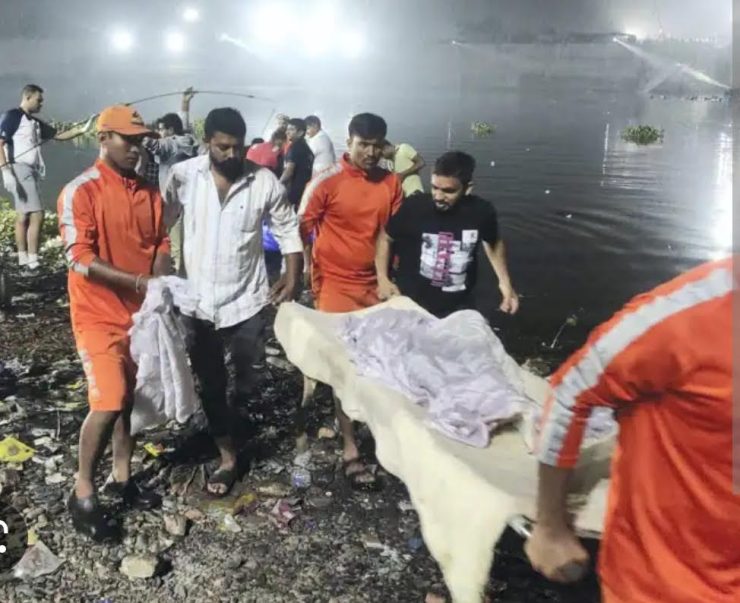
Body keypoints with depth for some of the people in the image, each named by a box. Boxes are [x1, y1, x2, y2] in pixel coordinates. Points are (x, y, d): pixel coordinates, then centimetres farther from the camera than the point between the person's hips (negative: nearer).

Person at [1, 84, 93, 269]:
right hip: (19, 170, -9)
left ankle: (23, 260, 13)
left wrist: (81, 130, 4)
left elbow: (58, 135, 19)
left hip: (30, 171, 9)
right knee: (36, 214, -14)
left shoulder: (35, 122, 18)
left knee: (23, 216, 10)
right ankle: (32, 261, -12)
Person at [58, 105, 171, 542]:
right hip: (100, 315, -6)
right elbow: (81, 260, -19)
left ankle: (122, 478, 29)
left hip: (142, 312, 6)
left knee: (133, 398, 13)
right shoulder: (81, 192, -13)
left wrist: (160, 279, -12)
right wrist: (140, 282, -25)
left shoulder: (150, 192, 6)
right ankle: (84, 493, 6)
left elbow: (161, 242, 9)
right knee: (109, 402, -11)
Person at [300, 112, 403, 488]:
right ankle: (350, 448, 7)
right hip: (336, 284, -4)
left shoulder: (391, 183, 2)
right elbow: (303, 229, -5)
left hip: (376, 285, 4)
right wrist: (312, 280, -5)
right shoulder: (327, 181, -10)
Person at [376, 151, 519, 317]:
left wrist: (505, 281, 6)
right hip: (410, 305, -2)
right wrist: (383, 278, -10)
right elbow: (385, 238, -1)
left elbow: (493, 243, 11)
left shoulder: (482, 211, -11)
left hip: (458, 310, 2)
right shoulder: (413, 206, -19)